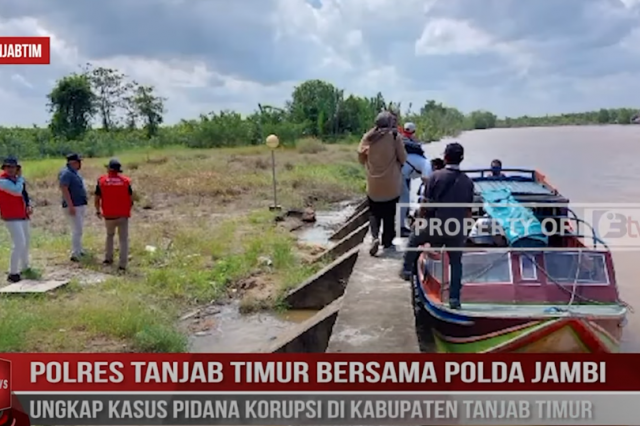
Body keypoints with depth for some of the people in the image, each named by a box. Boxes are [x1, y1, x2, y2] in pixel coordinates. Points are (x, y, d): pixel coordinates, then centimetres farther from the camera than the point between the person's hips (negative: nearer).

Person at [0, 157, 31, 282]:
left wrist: (27, 206, 3)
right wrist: (20, 179, -12)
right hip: (11, 217, -9)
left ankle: (24, 267, 39)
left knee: (25, 242, 20)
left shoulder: (16, 179, 12)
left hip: (23, 216, 9)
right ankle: (12, 273, -13)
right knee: (19, 243, -17)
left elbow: (24, 194, 21)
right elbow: (17, 192, -28)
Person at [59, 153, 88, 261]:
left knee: (78, 229, 19)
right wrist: (70, 206, -28)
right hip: (73, 206, -10)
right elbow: (64, 189, -24)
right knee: (77, 230, -11)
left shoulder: (75, 172, 13)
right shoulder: (66, 173, -17)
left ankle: (79, 250, 30)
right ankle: (75, 254, -8)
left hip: (81, 205, 10)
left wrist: (84, 202, 21)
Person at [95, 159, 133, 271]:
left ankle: (108, 258, 28)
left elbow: (97, 199, 2)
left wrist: (98, 211, 19)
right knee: (123, 240, 5)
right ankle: (122, 264, -1)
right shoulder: (125, 181, -4)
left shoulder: (101, 181, -3)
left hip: (108, 215, 1)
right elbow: (131, 199, -1)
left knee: (109, 235, 26)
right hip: (123, 215, -1)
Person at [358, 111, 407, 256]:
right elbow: (403, 158, -4)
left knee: (374, 212, 14)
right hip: (391, 183, -2)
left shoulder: (367, 137, -2)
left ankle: (375, 237, -7)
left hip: (373, 183, 2)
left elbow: (361, 158, 7)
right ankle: (387, 241, 21)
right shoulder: (394, 136, -10)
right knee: (389, 214, 13)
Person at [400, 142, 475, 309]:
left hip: (437, 227, -2)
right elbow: (469, 210, 6)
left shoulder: (436, 176, -8)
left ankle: (407, 269, 28)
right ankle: (454, 298, 14)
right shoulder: (468, 182, 1)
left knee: (414, 239, 25)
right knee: (456, 262, 15)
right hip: (457, 230, 2)